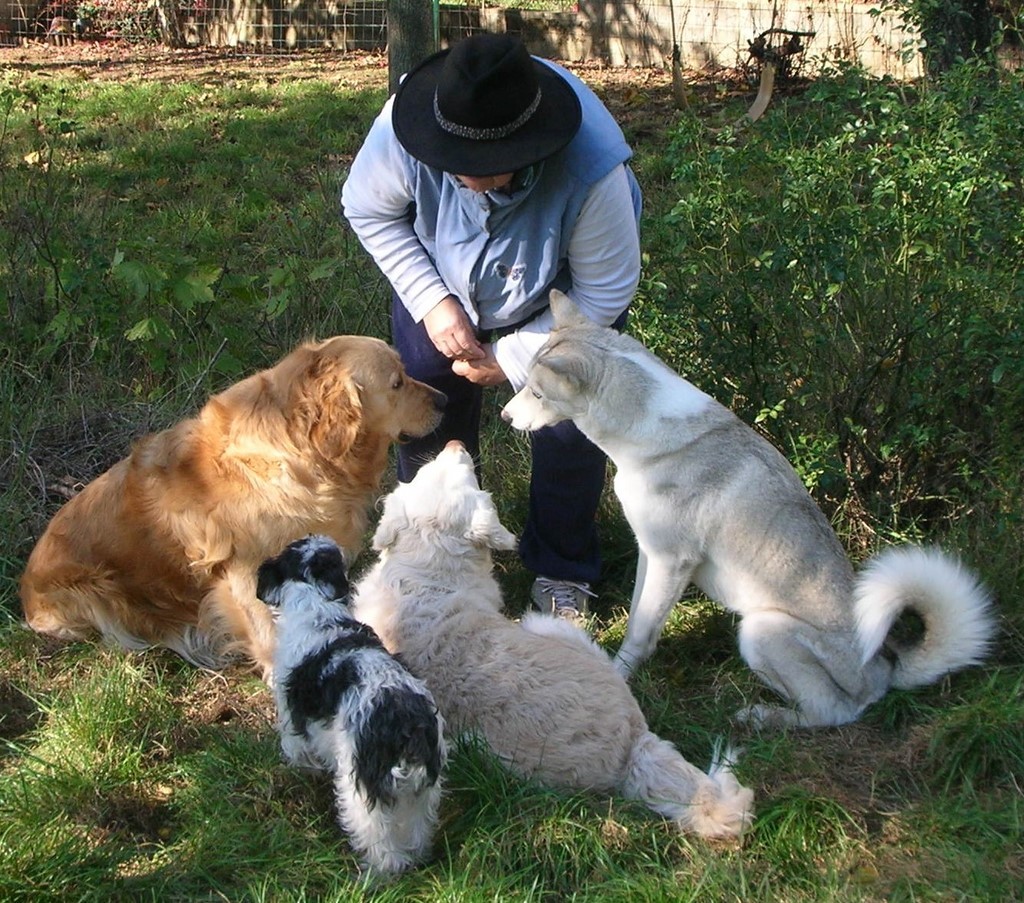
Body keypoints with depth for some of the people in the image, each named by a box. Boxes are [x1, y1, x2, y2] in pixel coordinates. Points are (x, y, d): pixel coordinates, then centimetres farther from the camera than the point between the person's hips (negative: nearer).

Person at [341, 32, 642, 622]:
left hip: (564, 294, -2)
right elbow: (368, 211, -15)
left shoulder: (593, 171, -43)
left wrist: (513, 359, -23)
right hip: (442, 280, 2)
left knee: (567, 426, -7)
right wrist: (432, 302, -24)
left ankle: (562, 572, 19)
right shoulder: (403, 131, -38)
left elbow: (606, 291, -26)